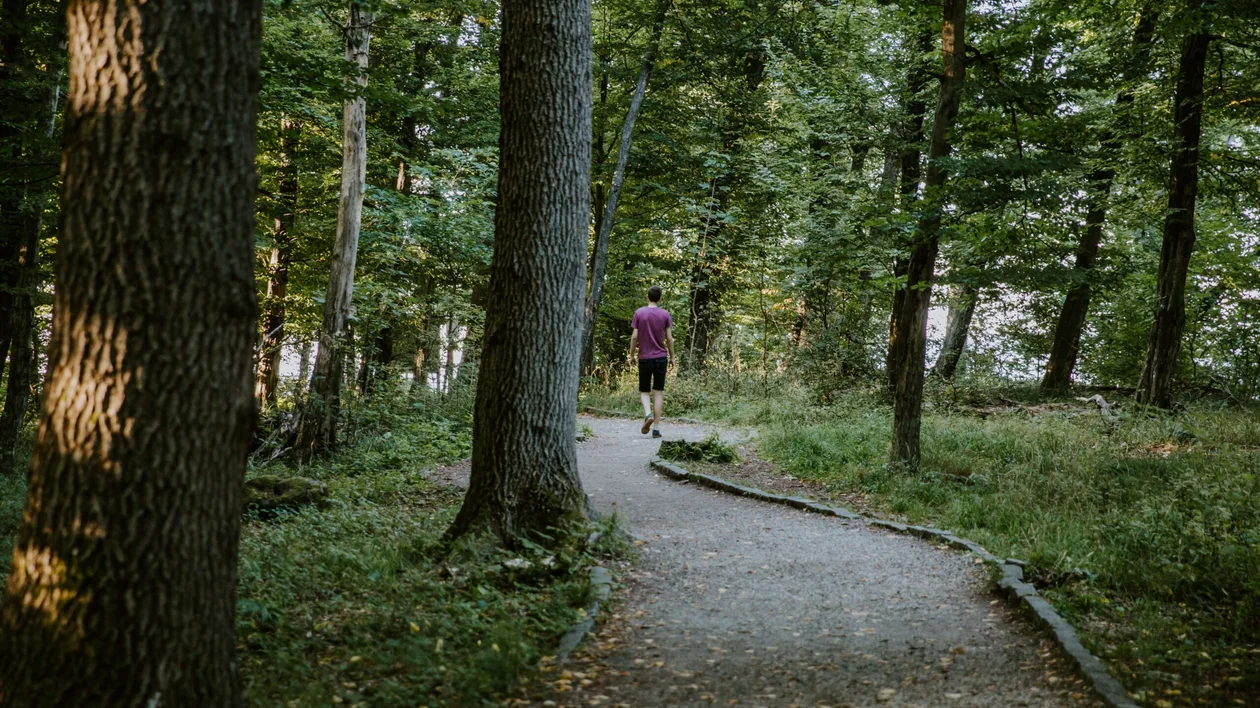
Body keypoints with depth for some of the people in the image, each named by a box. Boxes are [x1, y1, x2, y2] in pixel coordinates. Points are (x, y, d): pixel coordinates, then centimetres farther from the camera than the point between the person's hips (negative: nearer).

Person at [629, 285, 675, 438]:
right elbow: (669, 338, -2)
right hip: (661, 357, 1)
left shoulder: (639, 313, -1)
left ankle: (648, 414, -18)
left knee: (644, 391, 11)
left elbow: (634, 336, -5)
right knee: (658, 392, 4)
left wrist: (632, 355, 6)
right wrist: (672, 357, 8)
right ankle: (656, 427, -1)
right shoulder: (665, 314, 0)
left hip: (644, 358, -1)